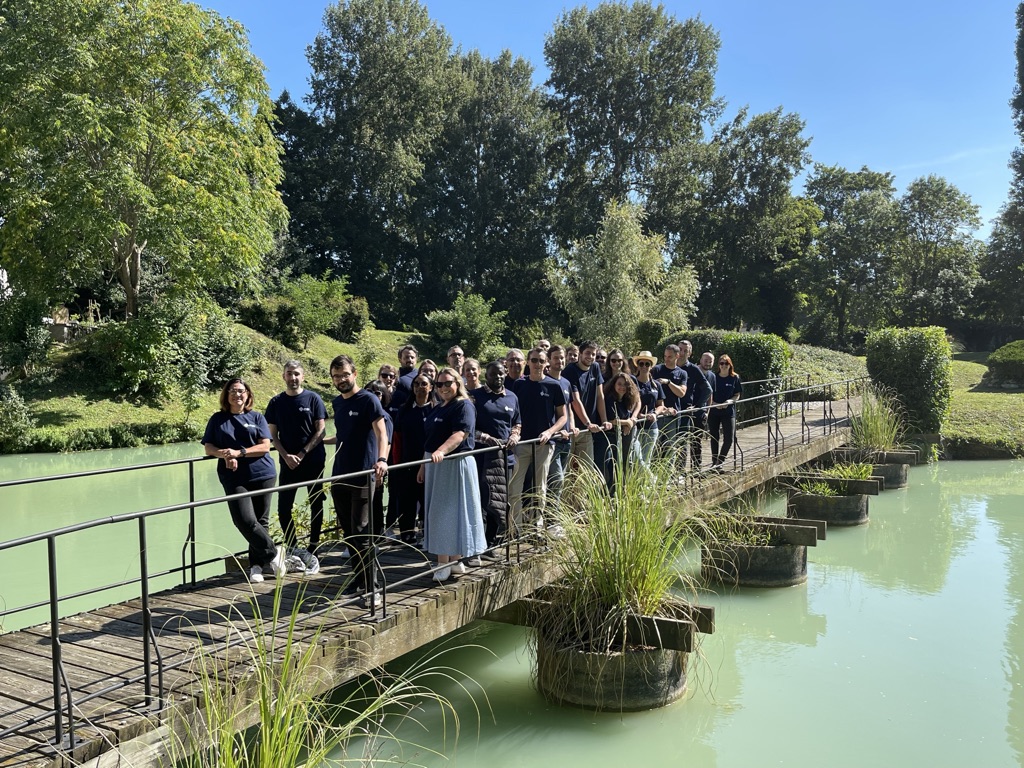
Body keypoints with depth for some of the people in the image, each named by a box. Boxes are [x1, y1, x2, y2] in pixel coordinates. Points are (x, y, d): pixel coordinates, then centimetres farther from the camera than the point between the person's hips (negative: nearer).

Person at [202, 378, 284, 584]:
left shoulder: (257, 417, 7)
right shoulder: (218, 419, 10)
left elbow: (265, 446, -1)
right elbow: (208, 447, 8)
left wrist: (239, 453, -15)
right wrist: (224, 454, -13)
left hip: (261, 475, 0)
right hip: (234, 479, 0)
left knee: (260, 521, 4)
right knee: (244, 520, -15)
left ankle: (256, 566, 18)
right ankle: (273, 552, 3)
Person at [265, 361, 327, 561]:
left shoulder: (313, 399, -1)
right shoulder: (276, 402, 5)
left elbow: (320, 430, -4)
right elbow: (273, 434, 5)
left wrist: (302, 454, -12)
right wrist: (286, 456, -9)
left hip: (313, 461, -2)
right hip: (288, 463, 2)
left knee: (316, 506, 4)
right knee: (283, 509, 0)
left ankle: (313, 551, 15)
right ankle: (292, 550, 15)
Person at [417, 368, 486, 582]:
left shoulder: (464, 406, -9)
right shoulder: (438, 409, 17)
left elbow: (461, 434, -24)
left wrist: (441, 451, -36)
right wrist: (423, 465, 18)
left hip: (456, 465, -8)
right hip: (435, 467, 8)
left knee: (452, 512, -5)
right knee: (437, 513, 9)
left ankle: (454, 560, 2)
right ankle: (444, 561, 15)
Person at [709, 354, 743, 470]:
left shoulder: (734, 378, 2)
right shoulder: (714, 377, 1)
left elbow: (737, 395, 5)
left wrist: (730, 401, -13)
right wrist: (713, 403, -14)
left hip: (729, 412, 0)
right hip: (714, 411, 0)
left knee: (729, 438, -7)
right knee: (714, 438, 8)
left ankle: (719, 461, 8)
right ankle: (714, 462, 19)